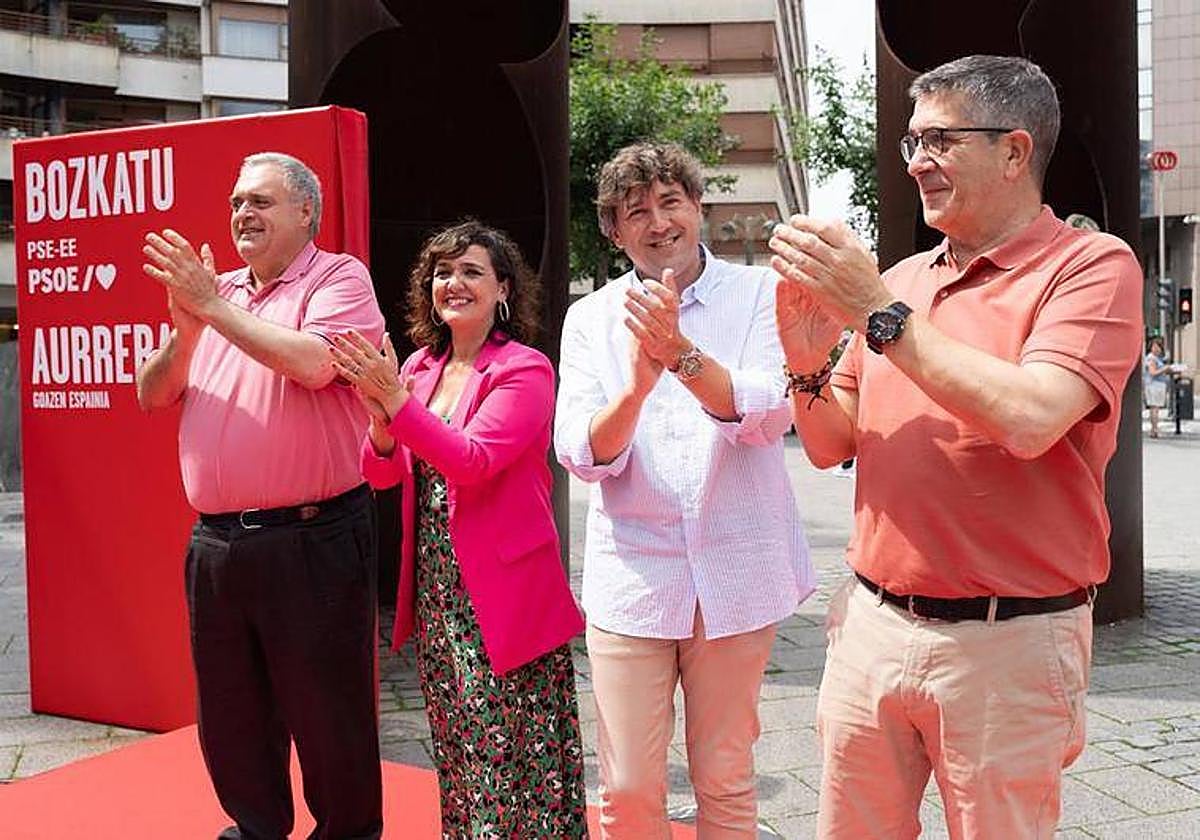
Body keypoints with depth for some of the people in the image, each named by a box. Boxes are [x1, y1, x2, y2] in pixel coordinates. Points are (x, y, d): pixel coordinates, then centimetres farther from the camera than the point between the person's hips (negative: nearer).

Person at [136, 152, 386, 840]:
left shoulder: (337, 278, -4)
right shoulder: (216, 290, 14)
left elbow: (315, 362, -23)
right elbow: (153, 396, 10)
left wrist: (212, 307, -16)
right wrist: (187, 327, -8)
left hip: (311, 540, -6)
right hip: (216, 541, 7)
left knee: (326, 712, 4)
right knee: (230, 713, 18)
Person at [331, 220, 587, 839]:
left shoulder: (525, 370, -9)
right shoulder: (420, 366, 9)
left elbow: (473, 461, -21)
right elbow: (381, 474, 7)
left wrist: (396, 401, -27)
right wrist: (381, 420, -14)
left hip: (502, 595, -6)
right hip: (435, 591, 7)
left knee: (511, 762, -2)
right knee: (456, 753, 17)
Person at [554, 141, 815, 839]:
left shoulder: (760, 295, 0)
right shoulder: (591, 318, 5)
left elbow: (770, 416, -14)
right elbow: (582, 455, -6)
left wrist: (682, 352, -29)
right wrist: (637, 384, -25)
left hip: (737, 577, -1)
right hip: (632, 577, 1)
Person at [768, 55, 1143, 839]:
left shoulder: (1092, 265, -7)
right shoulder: (901, 278, 9)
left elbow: (1029, 419, -24)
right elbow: (830, 446, 13)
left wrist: (878, 311, -18)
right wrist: (806, 360, -8)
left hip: (1006, 644, -5)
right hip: (872, 624, 5)